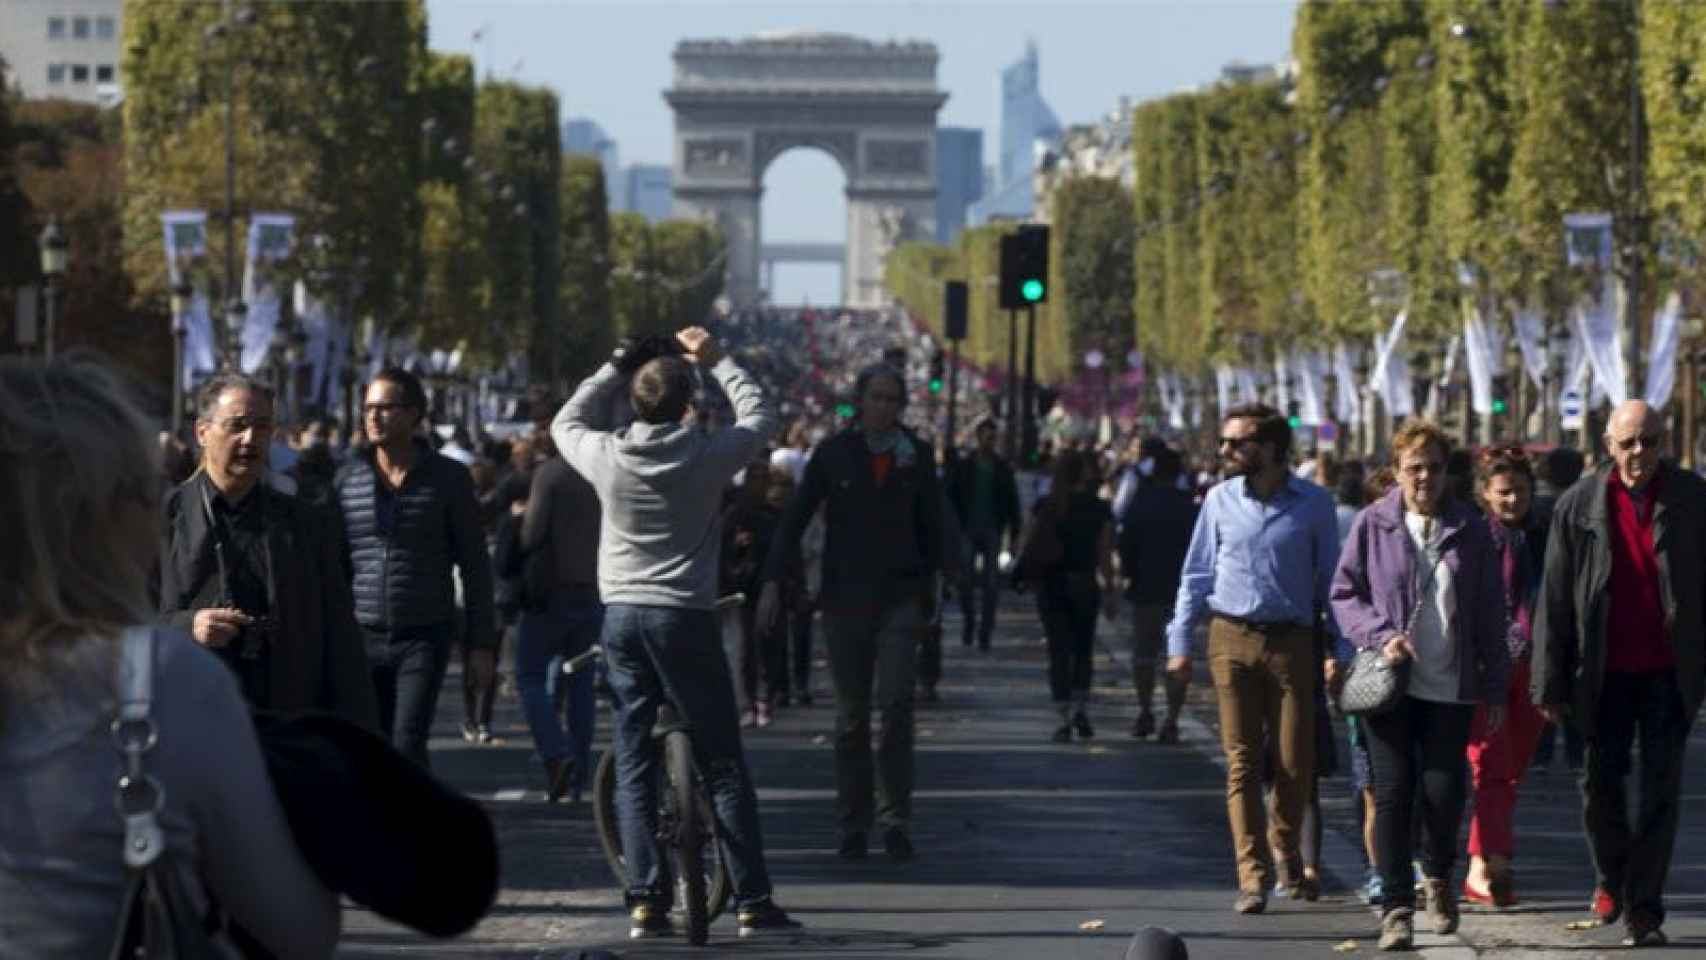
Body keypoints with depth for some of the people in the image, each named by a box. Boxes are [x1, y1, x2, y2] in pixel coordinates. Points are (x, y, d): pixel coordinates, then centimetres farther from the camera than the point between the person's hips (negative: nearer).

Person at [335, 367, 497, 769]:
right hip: (362, 635, 3)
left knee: (407, 747, -13)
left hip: (424, 637, -3)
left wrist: (482, 642, 0)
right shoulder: (348, 477, 4)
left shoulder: (448, 478, -1)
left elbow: (475, 564, 3)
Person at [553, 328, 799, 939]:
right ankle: (752, 902, 2)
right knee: (723, 766, 3)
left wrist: (616, 368, 18)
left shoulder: (607, 456, -5)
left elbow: (566, 423, 18)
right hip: (685, 616, -2)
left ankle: (645, 901, 3)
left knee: (633, 767, 8)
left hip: (621, 615, 2)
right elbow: (759, 417, 10)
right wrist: (717, 362, 19)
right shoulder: (707, 455, -9)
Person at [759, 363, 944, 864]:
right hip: (844, 594, 0)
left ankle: (895, 818, -9)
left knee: (897, 700, -15)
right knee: (851, 714, 4)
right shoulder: (834, 451, 0)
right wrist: (773, 581, -8)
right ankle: (852, 826, 11)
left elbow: (931, 523, 15)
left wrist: (928, 588, 16)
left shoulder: (916, 453, 5)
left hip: (899, 595, 0)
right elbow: (796, 517, 0)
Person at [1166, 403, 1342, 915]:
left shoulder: (1313, 504, 1)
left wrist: (1339, 650, 0)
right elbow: (1196, 574, 10)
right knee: (1242, 762, -3)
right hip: (1232, 640, 1)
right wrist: (1179, 641, 4)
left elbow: (1330, 579, 5)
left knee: (1295, 761, 1)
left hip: (1292, 642, -1)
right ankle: (1253, 876, -2)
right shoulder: (1219, 500, 6)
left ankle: (1286, 847, 29)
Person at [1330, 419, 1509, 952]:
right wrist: (1381, 635, -11)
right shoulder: (1372, 526, 2)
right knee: (1393, 793, -3)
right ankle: (1395, 907, 4)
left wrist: (1495, 687, 7)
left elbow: (1490, 614, 9)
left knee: (1444, 790, -5)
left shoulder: (1470, 530, 6)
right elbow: (1343, 594, 6)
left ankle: (1437, 874, 25)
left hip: (1450, 687, 1)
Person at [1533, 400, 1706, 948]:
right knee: (1601, 784, 6)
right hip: (1605, 674, 1)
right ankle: (1612, 878, 32)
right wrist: (1550, 684, -2)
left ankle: (1643, 910, 6)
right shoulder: (1580, 505, -1)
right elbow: (1554, 601, 0)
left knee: (1661, 792, 0)